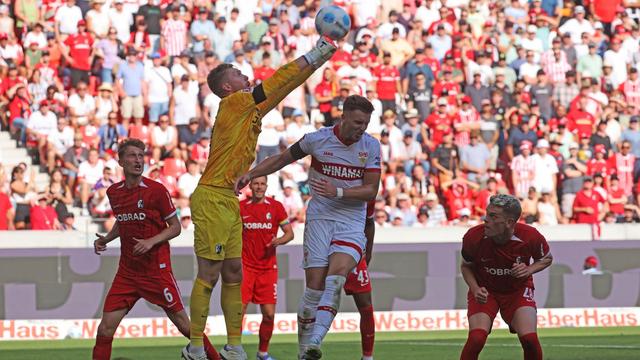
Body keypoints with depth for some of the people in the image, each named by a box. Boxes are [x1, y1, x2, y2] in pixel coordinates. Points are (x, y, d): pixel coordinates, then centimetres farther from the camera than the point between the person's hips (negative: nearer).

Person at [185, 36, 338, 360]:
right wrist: (312, 56, -3)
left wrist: (317, 61, 17)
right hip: (212, 198, -10)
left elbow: (283, 88, 22)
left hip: (228, 200, 10)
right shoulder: (233, 103, -8)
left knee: (233, 275, 8)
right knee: (209, 274, -9)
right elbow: (276, 83, -9)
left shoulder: (250, 110, 17)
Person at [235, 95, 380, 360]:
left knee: (335, 278, -23)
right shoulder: (317, 139, -4)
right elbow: (281, 160, 11)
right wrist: (250, 174, 2)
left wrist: (338, 192, -18)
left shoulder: (371, 146, -1)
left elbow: (371, 190, -3)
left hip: (351, 224, 0)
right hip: (319, 220, 0)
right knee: (315, 286, -7)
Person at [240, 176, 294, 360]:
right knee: (239, 311, -9)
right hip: (245, 267, -1)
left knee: (269, 314, -1)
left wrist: (279, 240, -16)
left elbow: (290, 233, 4)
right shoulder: (240, 207, 3)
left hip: (268, 267, 1)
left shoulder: (276, 206, 2)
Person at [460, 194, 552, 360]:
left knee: (529, 338, -19)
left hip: (518, 290, 0)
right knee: (476, 338, -22)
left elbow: (547, 259, 2)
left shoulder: (530, 237, -23)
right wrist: (475, 289, -19)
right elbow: (466, 266, -1)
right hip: (484, 290, 0)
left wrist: (529, 270, -19)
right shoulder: (473, 237, -23)